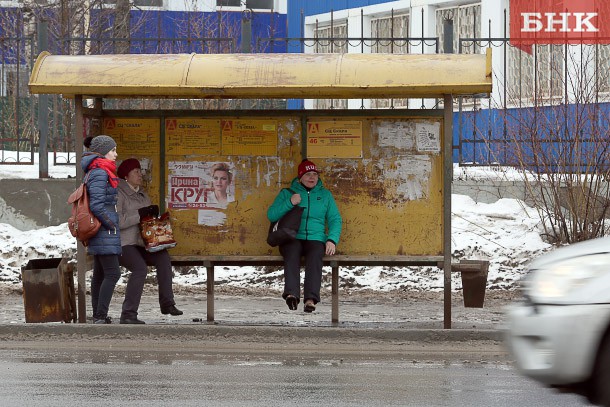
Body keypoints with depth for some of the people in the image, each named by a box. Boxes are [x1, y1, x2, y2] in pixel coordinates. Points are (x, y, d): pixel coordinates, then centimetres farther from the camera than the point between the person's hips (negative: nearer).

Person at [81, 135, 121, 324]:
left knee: (100, 273, 12)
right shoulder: (100, 173, -15)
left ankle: (98, 315, 15)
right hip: (104, 230, -11)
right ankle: (100, 316, -14)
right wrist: (111, 225, -14)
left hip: (101, 232, 11)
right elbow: (96, 205, -21)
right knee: (112, 273, -12)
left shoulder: (98, 172, 16)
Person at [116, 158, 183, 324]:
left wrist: (153, 213, -3)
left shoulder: (142, 195, 20)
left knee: (163, 257, -19)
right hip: (122, 244, -8)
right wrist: (139, 214, -19)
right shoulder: (119, 194, -6)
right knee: (140, 268, -31)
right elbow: (118, 221, -18)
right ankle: (128, 314, -30)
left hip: (139, 244, 8)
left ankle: (167, 303, -16)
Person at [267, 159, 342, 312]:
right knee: (292, 252, -37)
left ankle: (311, 298, -50)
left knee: (315, 255, -35)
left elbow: (335, 219, 16)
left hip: (316, 239, 1)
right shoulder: (287, 193, 17)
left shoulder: (325, 195, 21)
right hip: (292, 238, -1)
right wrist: (290, 203, -7)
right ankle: (291, 293, -54)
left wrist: (332, 240, -2)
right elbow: (271, 215, 7)